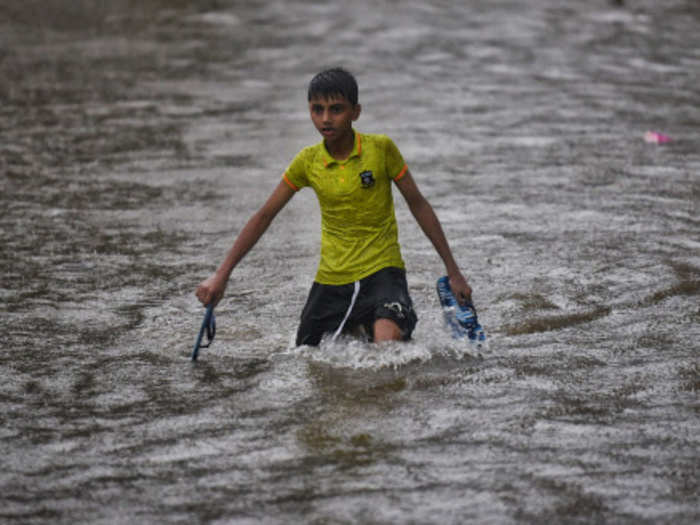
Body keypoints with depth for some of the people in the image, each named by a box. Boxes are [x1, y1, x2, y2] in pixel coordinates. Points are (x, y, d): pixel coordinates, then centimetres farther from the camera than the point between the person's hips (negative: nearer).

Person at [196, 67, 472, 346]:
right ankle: (355, 327, 37)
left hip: (381, 271, -4)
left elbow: (418, 205, 0)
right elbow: (264, 216, 4)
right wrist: (221, 275, -2)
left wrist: (453, 271, 0)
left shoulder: (381, 148, -9)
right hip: (331, 278, 4)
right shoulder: (308, 161, -1)